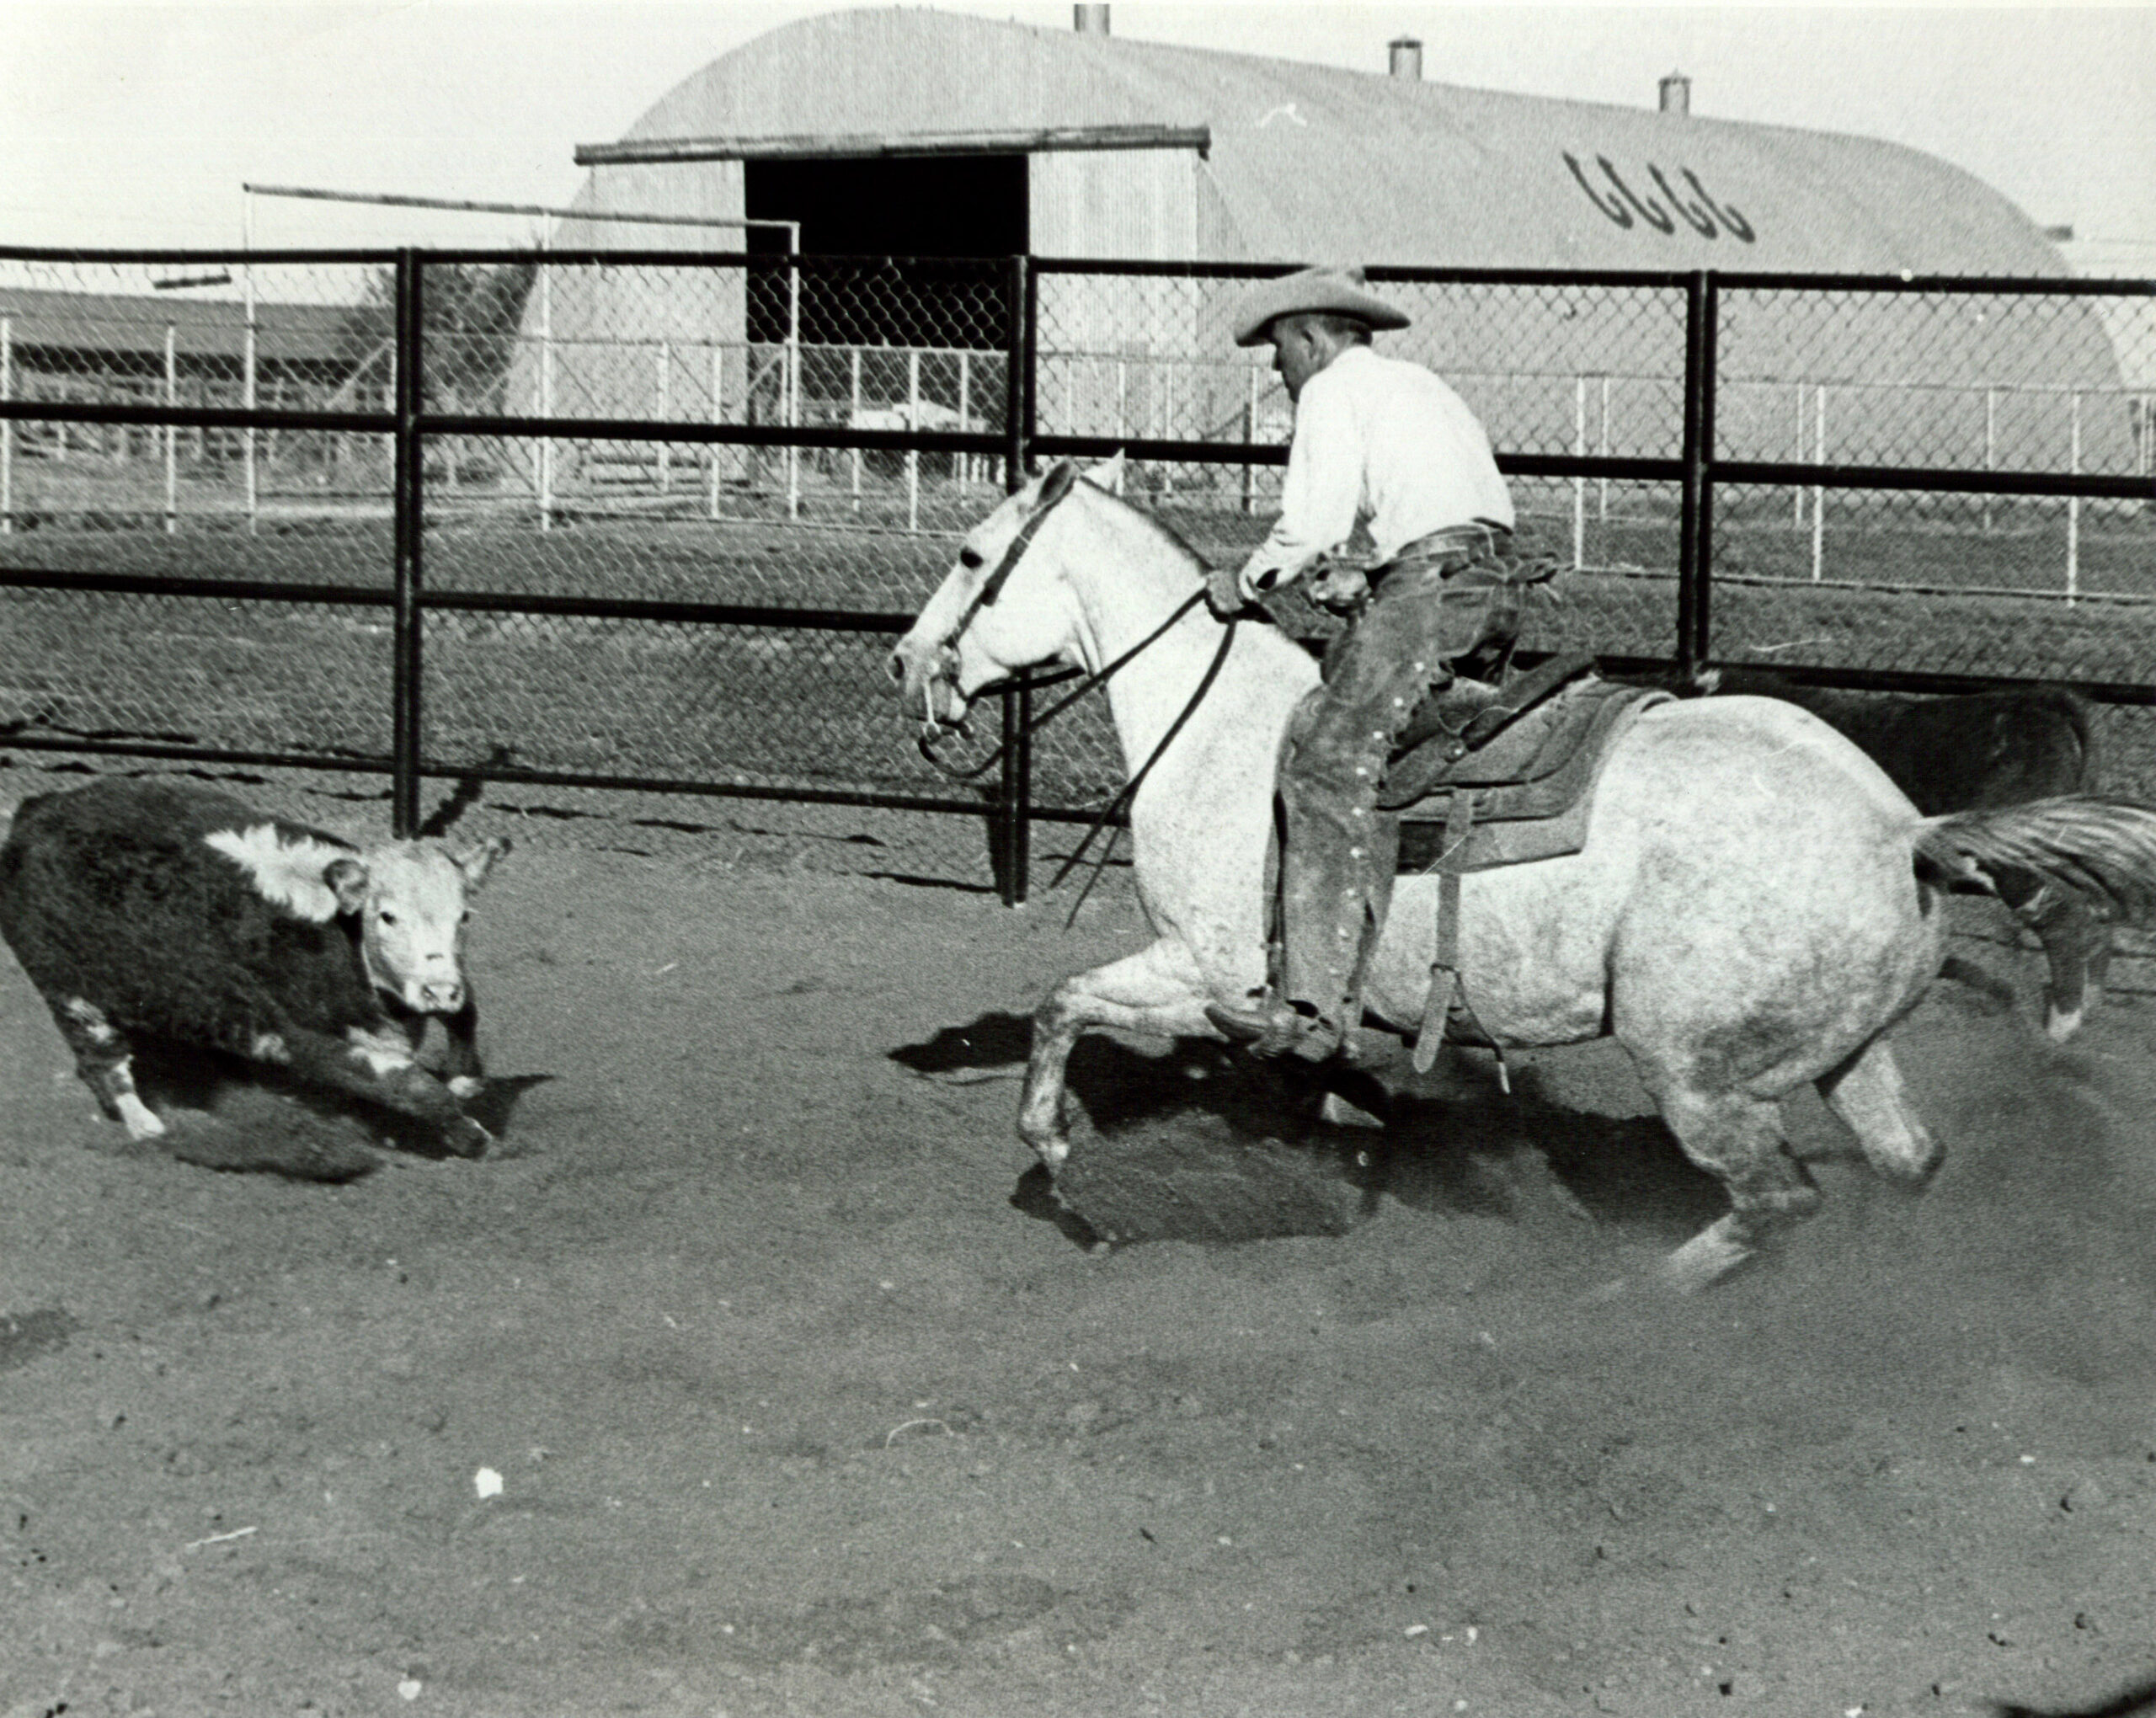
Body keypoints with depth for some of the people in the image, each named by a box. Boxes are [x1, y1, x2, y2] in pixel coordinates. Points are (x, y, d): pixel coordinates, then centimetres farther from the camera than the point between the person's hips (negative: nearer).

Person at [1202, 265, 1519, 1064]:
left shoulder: (1334, 391, 3)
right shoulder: (1417, 383, 30)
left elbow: (1316, 525, -9)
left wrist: (1247, 581, 5)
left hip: (1425, 578, -10)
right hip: (1483, 573, 10)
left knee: (1330, 776, -14)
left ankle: (1315, 1004, -24)